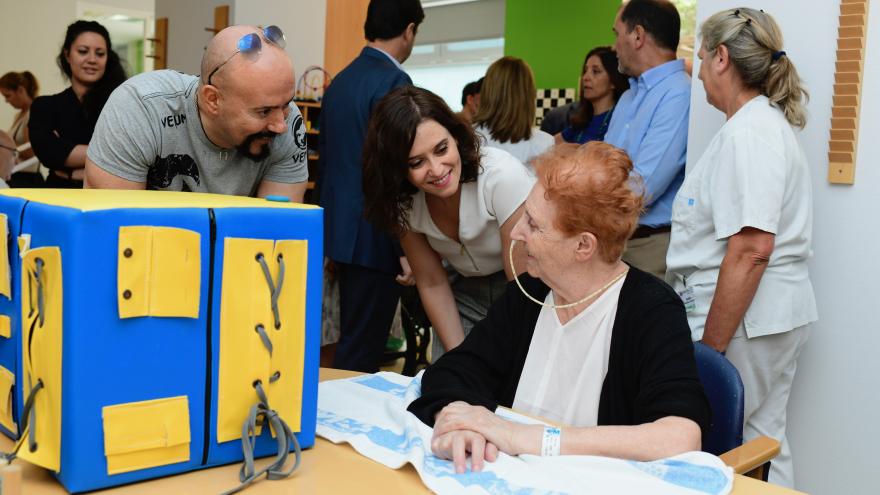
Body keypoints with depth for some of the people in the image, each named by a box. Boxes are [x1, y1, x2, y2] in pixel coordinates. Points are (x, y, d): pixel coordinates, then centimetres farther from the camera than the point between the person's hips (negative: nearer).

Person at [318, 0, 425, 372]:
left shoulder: (340, 80, 13)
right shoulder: (394, 81, -14)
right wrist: (406, 248, -17)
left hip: (340, 230, 9)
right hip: (375, 237, -9)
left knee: (352, 340, 19)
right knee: (361, 351, -1)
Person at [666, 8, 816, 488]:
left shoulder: (747, 132, -17)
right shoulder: (769, 122, 16)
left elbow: (750, 249, -24)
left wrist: (709, 346, -20)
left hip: (742, 316, -10)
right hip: (771, 313, 10)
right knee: (762, 442, 16)